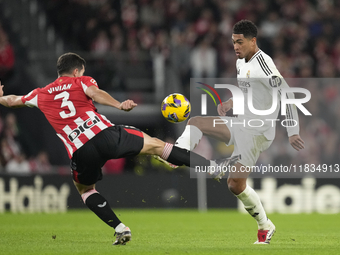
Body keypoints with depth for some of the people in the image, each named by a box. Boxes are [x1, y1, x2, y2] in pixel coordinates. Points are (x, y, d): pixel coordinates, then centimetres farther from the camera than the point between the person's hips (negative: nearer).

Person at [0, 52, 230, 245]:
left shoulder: (41, 95, 23)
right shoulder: (81, 82, 16)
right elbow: (95, 93, -7)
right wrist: (119, 105, -18)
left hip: (81, 152, 1)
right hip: (105, 134, -1)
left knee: (85, 189, 27)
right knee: (155, 145, 10)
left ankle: (120, 229, 11)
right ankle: (210, 166, 5)